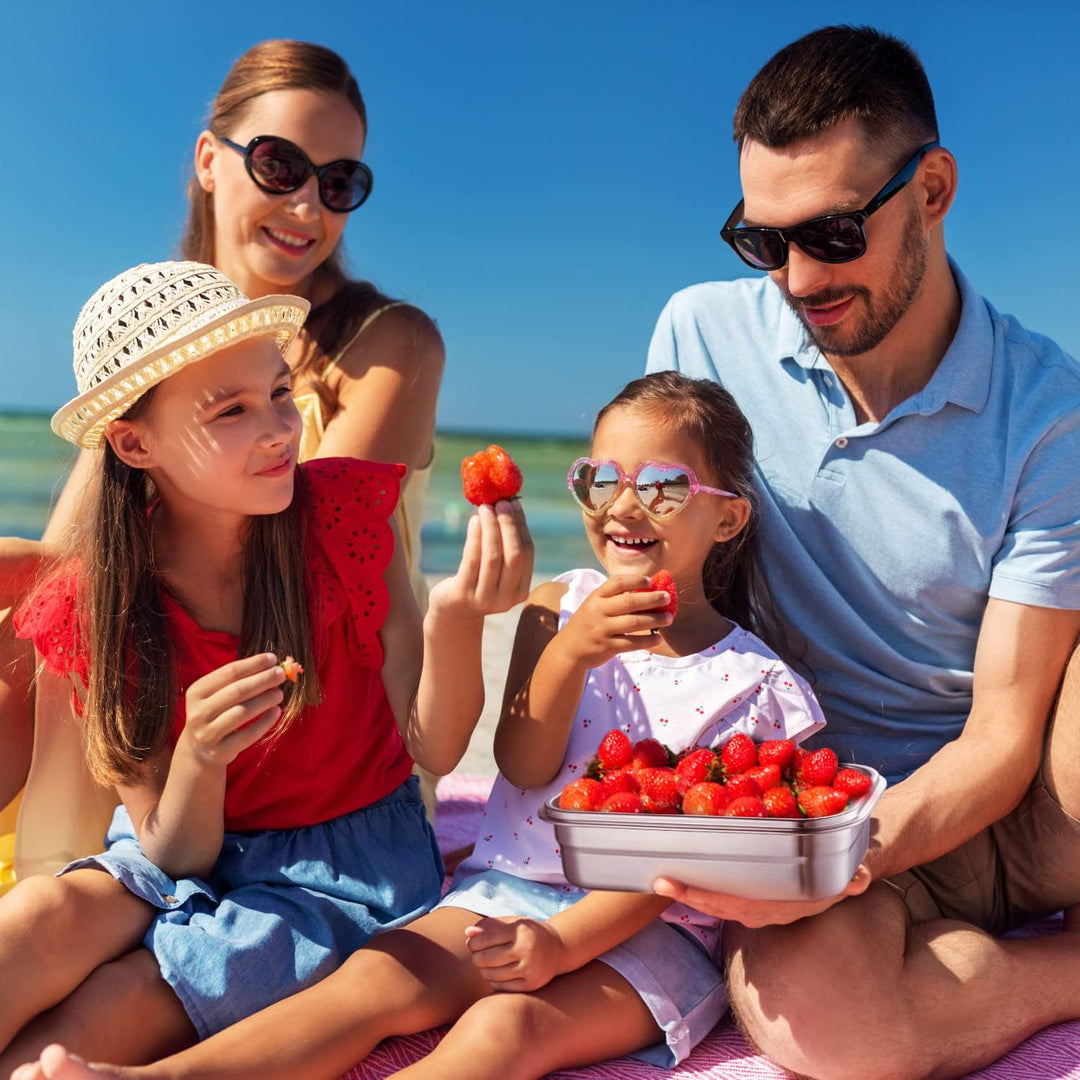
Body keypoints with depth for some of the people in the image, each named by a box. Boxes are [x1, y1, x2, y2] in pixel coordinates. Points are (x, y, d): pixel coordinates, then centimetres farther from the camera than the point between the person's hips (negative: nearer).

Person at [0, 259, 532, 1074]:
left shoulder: (344, 510, -13)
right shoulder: (93, 606, -13)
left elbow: (436, 747, -15)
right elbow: (173, 858, -11)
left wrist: (457, 611, -35)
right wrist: (201, 758, -34)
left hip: (346, 861, -1)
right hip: (190, 862, 2)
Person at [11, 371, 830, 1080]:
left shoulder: (744, 679, -4)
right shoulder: (558, 609, 6)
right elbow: (523, 768, -5)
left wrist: (560, 943, -20)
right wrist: (568, 651, -22)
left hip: (656, 929, -3)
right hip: (512, 887, 3)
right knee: (378, 980, -21)